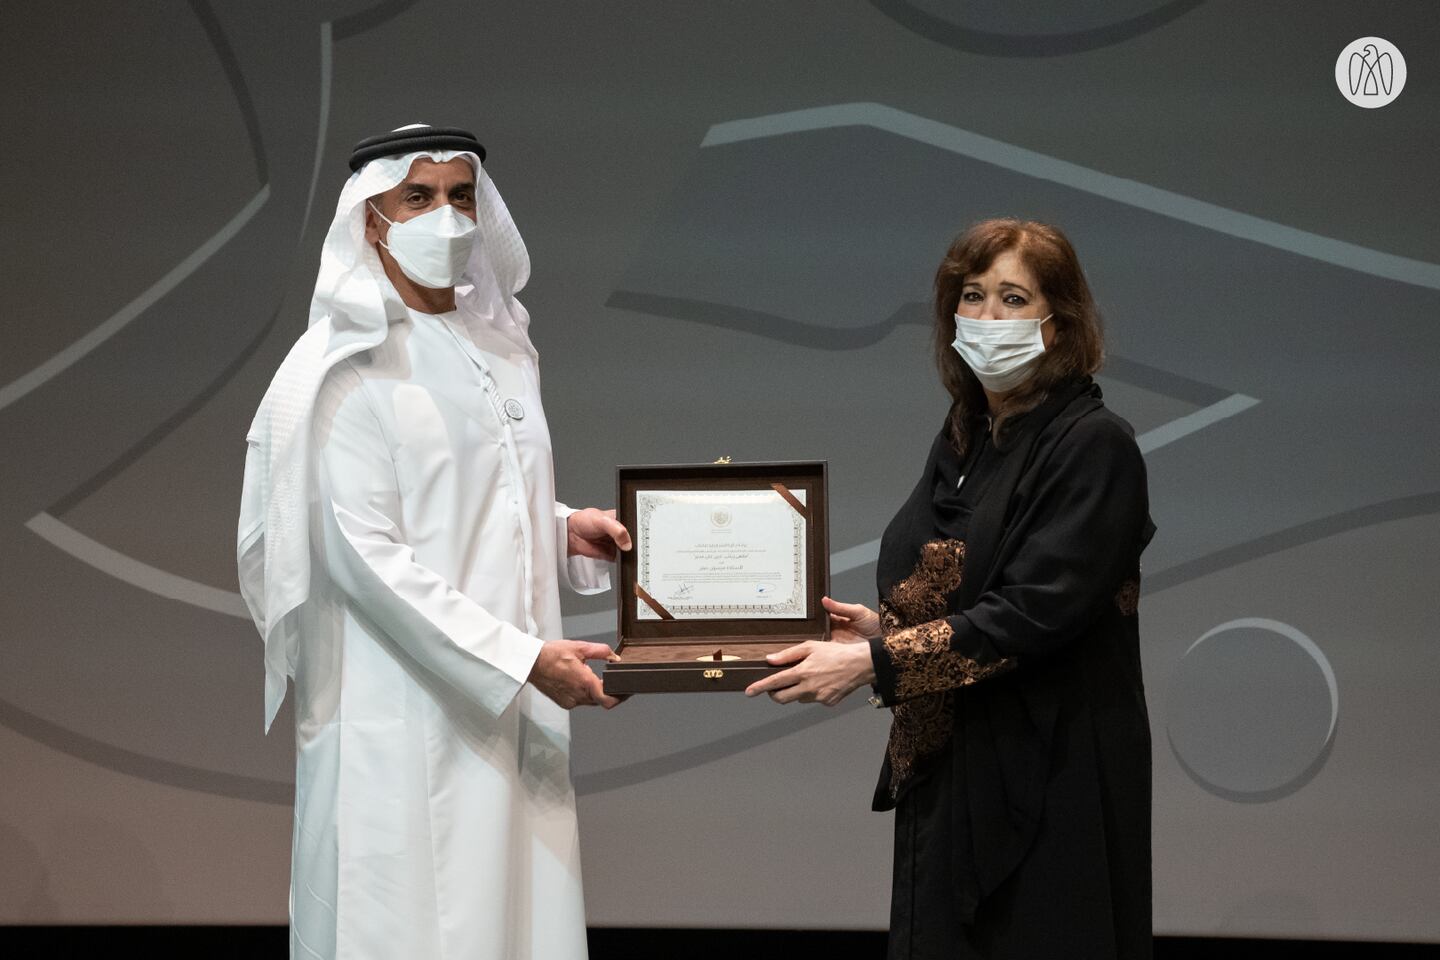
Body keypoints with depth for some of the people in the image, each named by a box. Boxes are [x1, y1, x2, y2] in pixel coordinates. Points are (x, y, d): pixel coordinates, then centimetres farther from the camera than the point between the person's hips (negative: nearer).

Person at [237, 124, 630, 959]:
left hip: (512, 705, 7)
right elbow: (365, 555, -17)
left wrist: (564, 530, 1)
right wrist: (523, 659, -20)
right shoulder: (349, 369, -10)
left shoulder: (500, 345, 12)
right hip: (406, 711, -6)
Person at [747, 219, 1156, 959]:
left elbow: (1036, 612, -20)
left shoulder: (1093, 445, -12)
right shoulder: (963, 439, 12)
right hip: (948, 767, 7)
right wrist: (882, 626, 1)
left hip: (1051, 778, -7)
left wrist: (876, 662, -23)